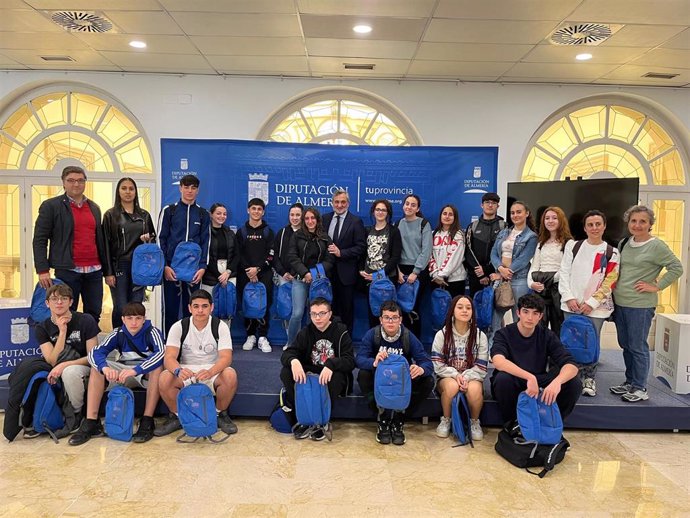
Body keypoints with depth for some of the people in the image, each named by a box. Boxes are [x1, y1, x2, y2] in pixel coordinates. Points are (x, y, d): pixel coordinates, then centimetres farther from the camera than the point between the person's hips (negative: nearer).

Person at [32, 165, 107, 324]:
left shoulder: (94, 208, 15)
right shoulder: (50, 206, 1)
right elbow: (39, 240, -3)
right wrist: (42, 270, -11)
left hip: (94, 271, 4)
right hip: (67, 270, -4)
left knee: (94, 315, 7)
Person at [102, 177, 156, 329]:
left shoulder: (144, 215, 11)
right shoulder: (111, 215, 3)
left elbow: (153, 238, 19)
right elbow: (106, 244, -1)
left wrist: (149, 239, -6)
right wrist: (108, 272, -7)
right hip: (119, 266, -3)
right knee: (120, 308, -4)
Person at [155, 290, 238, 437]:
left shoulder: (220, 326, -9)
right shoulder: (179, 327, -6)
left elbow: (226, 357, -19)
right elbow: (169, 357, -15)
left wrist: (210, 372, -41)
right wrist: (178, 370, -40)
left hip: (212, 371, -1)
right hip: (185, 372, 1)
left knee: (230, 375, -33)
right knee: (164, 379, -30)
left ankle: (221, 414, -5)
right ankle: (176, 416, -2)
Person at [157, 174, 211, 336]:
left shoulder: (203, 214, 10)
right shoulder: (168, 211, 6)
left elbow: (206, 242, 7)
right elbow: (161, 239, 3)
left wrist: (202, 267, -4)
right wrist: (165, 266, -7)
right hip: (171, 268, -1)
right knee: (170, 308, 2)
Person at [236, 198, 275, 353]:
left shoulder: (268, 231, 9)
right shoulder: (241, 231, 12)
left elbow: (270, 255, 0)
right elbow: (239, 254, 4)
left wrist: (257, 269, -12)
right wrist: (248, 271, -9)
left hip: (264, 273, -1)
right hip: (245, 274, 1)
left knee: (264, 305, -7)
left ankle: (262, 337, 0)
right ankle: (250, 336, 12)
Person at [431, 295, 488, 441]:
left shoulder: (480, 336, -2)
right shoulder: (442, 334, -4)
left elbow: (481, 367, -5)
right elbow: (437, 365, -7)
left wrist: (466, 377, -22)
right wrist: (455, 375, -23)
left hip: (471, 377, 1)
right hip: (447, 378, 0)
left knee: (474, 389, -35)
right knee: (451, 386, -36)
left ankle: (474, 422, -4)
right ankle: (446, 420, -8)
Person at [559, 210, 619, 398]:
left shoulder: (611, 253, 2)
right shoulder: (573, 246, 6)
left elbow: (609, 282, -3)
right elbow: (564, 273, 4)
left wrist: (591, 303, -10)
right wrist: (569, 297, -6)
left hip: (596, 308, -1)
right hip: (571, 305, 1)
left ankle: (589, 378, 20)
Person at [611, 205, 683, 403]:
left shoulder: (656, 246, -9)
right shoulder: (624, 243, 10)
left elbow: (677, 268, -12)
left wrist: (656, 286, -13)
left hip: (640, 305, -7)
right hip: (619, 303, 7)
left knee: (637, 347, 0)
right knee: (625, 345, 15)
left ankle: (640, 388, 12)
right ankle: (630, 382, 28)